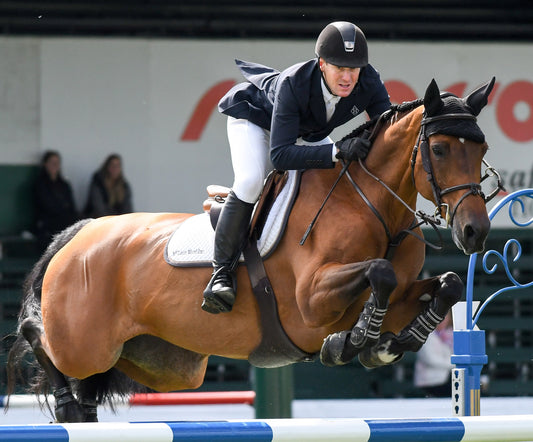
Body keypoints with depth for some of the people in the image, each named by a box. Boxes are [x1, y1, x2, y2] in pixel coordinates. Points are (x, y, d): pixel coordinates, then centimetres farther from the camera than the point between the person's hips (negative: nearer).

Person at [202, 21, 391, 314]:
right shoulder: (293, 84, -44)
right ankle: (221, 273, -22)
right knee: (251, 180, -30)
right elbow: (280, 155, -49)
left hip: (310, 133, 6)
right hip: (255, 118, -6)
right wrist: (337, 151, -59)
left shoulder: (368, 82, -30)